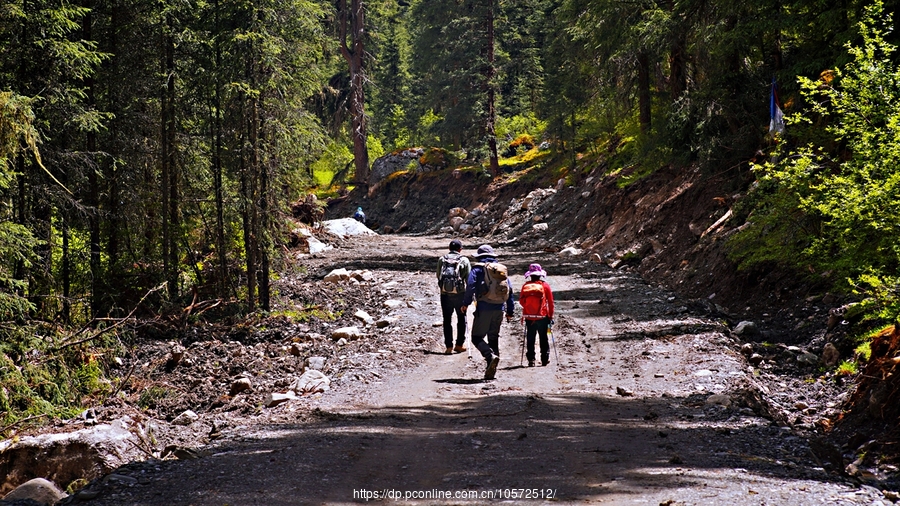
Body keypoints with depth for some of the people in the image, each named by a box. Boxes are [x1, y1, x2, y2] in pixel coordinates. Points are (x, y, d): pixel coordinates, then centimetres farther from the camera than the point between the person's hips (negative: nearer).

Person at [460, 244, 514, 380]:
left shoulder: (478, 268, 1)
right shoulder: (502, 269, 14)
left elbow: (471, 286, -12)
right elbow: (510, 289, 13)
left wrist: (466, 303, -4)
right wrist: (510, 311, 17)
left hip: (484, 308, -5)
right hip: (499, 309, 5)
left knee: (477, 337, 1)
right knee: (494, 337, 12)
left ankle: (491, 356, -24)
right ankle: (491, 371, 9)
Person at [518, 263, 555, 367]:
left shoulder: (525, 286, -2)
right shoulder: (545, 286, -4)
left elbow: (521, 301, 3)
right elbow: (550, 302, -2)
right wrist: (551, 315, 6)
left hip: (529, 317, 1)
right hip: (542, 317, -1)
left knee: (530, 339, 8)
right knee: (543, 338, 10)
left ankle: (531, 359, 2)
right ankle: (545, 359, 11)